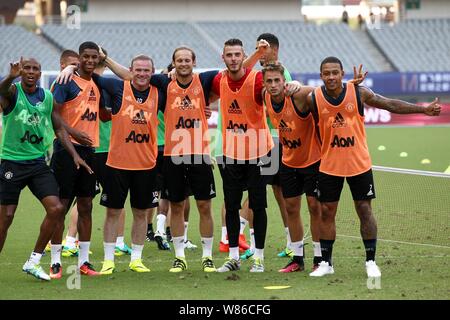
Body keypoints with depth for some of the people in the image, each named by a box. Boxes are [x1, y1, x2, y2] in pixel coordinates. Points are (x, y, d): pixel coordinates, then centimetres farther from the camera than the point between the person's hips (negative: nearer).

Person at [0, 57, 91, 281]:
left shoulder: (48, 97, 6)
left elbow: (59, 128, 14)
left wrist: (75, 155, 4)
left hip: (38, 162, 4)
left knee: (56, 209, -8)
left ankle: (33, 261, 5)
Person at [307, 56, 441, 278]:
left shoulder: (358, 93, -8)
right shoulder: (313, 99, -9)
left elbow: (390, 104, -1)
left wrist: (423, 109, -1)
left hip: (359, 164, 0)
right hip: (329, 166, 0)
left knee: (364, 210, 3)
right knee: (326, 212, 3)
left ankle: (371, 261, 12)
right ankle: (326, 263, 14)